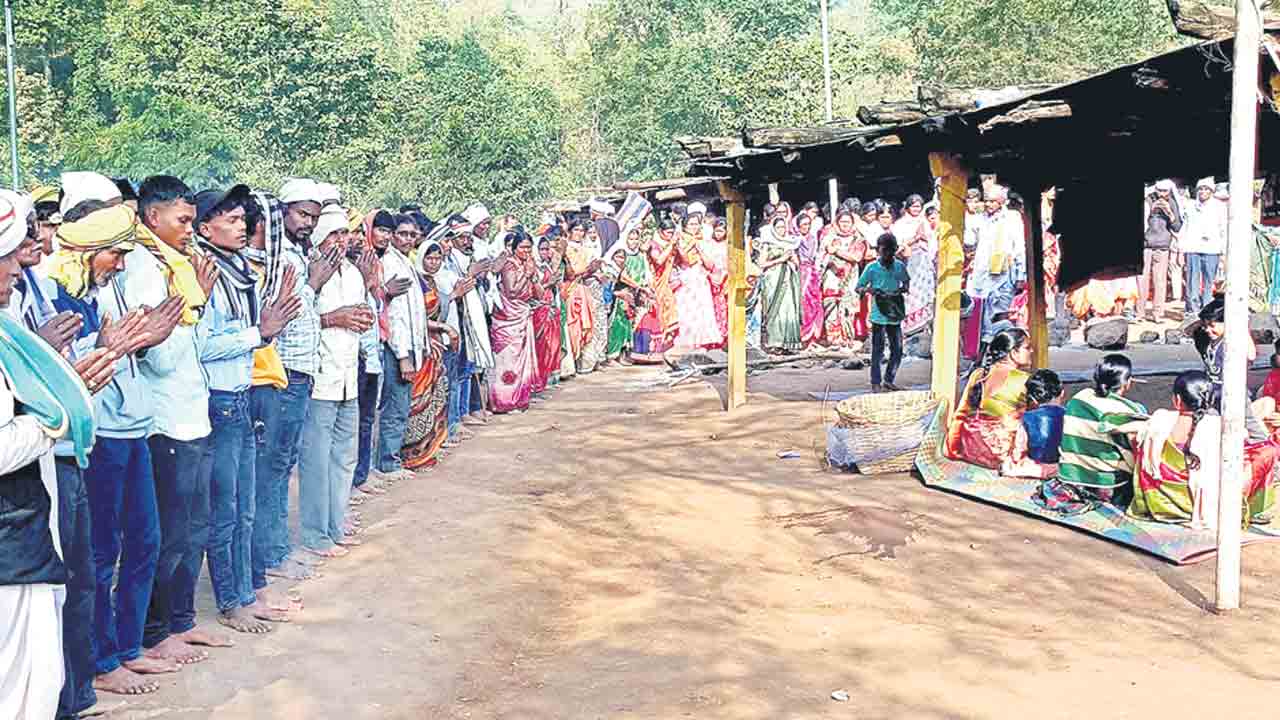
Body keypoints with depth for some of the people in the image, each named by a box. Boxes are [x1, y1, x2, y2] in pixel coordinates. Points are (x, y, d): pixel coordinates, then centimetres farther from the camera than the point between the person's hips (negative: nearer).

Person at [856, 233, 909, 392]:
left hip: (895, 315, 4)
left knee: (897, 351, 9)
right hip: (878, 316, -4)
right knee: (878, 351, 0)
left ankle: (889, 381, 24)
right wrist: (868, 290, -20)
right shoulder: (872, 267, -4)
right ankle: (875, 383, 10)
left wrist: (905, 288, -2)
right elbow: (858, 287, 2)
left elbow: (906, 281, 21)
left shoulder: (900, 266, 4)